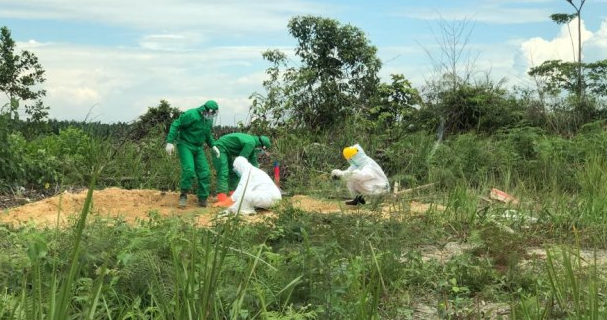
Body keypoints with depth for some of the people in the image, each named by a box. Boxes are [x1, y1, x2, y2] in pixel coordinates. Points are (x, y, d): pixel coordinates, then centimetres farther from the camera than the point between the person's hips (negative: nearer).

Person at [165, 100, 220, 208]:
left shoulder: (209, 119, 5)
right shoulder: (191, 114, -18)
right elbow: (175, 125, -16)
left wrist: (213, 146, 8)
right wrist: (170, 142, -21)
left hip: (198, 148, 7)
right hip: (185, 145, -7)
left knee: (204, 173, -1)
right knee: (189, 170, -23)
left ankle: (203, 200, 10)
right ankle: (183, 195, -6)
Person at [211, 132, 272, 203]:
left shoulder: (252, 143, 9)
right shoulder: (251, 142, -23)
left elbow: (253, 161, 16)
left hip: (226, 150, 11)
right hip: (220, 147, -11)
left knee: (233, 172, 13)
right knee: (223, 173, -18)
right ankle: (222, 198, -23)